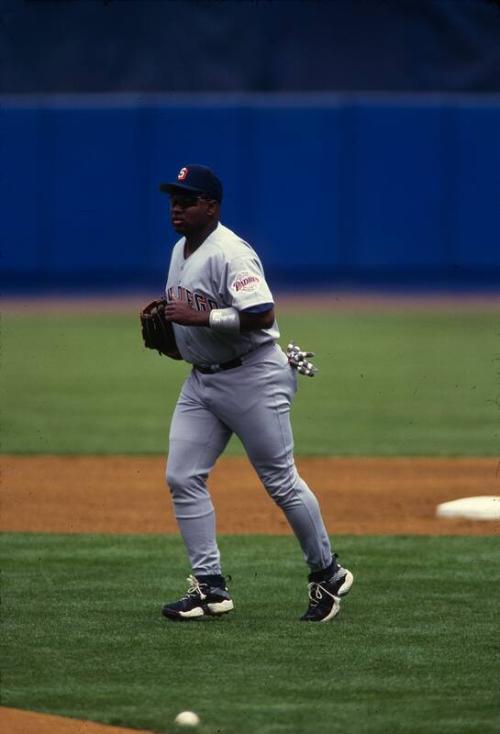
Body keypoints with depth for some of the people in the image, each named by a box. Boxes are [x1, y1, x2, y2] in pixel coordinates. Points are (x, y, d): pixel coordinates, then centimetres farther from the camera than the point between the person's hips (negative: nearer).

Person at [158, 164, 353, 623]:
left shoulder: (231, 253, -19)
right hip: (201, 379, 9)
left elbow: (262, 315, -29)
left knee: (281, 481, -2)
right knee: (183, 478, 0)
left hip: (252, 376, -9)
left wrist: (201, 317, -27)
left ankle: (328, 575, 14)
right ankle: (211, 588, 3)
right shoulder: (181, 250, 12)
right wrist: (165, 322, 7)